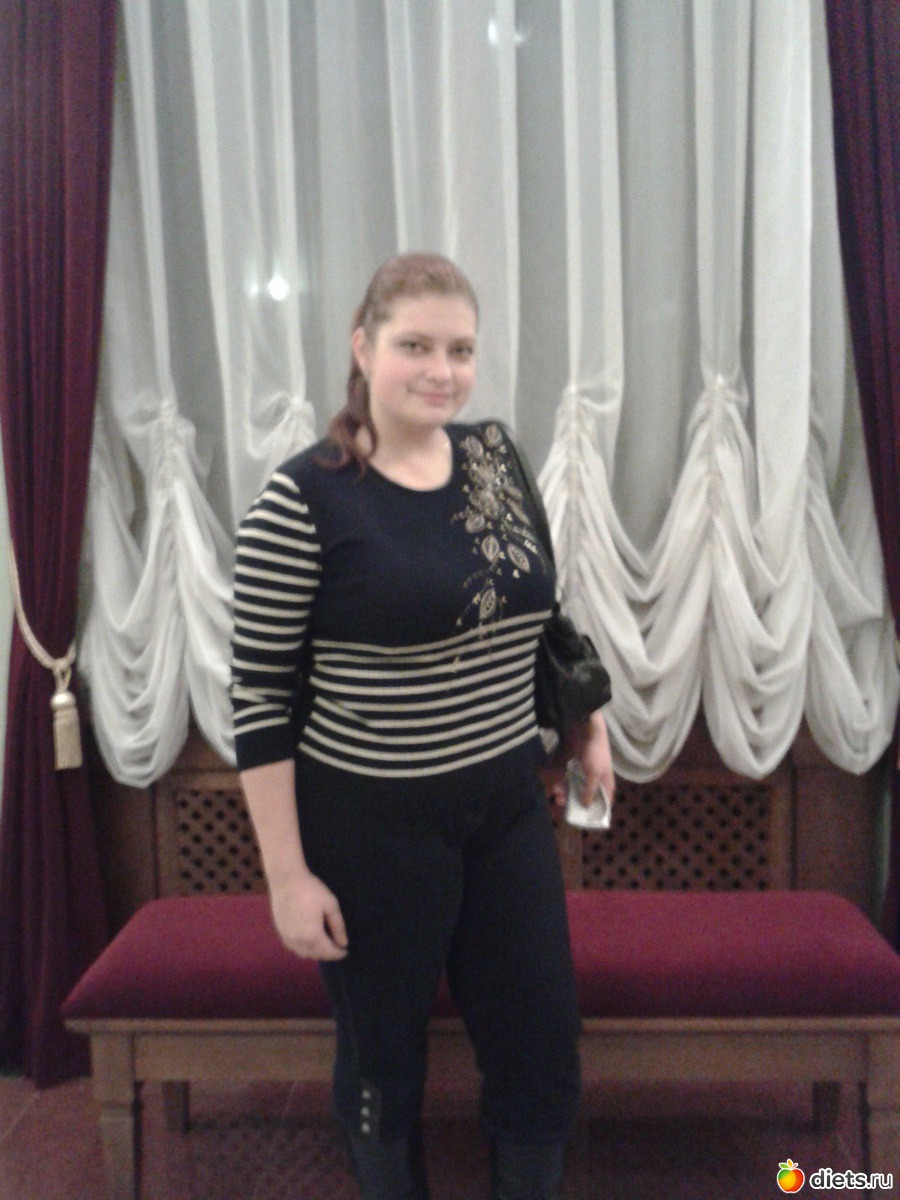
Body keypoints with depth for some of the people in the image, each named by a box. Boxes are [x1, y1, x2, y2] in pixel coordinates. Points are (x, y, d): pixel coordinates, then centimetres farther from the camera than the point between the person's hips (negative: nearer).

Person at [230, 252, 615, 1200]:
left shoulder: (496, 456, 2)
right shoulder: (306, 497, -15)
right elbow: (258, 695, -13)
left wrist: (588, 722, 16)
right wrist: (287, 876, -13)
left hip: (509, 806, 5)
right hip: (373, 826, -5)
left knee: (543, 1049, 16)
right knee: (384, 1061, 16)